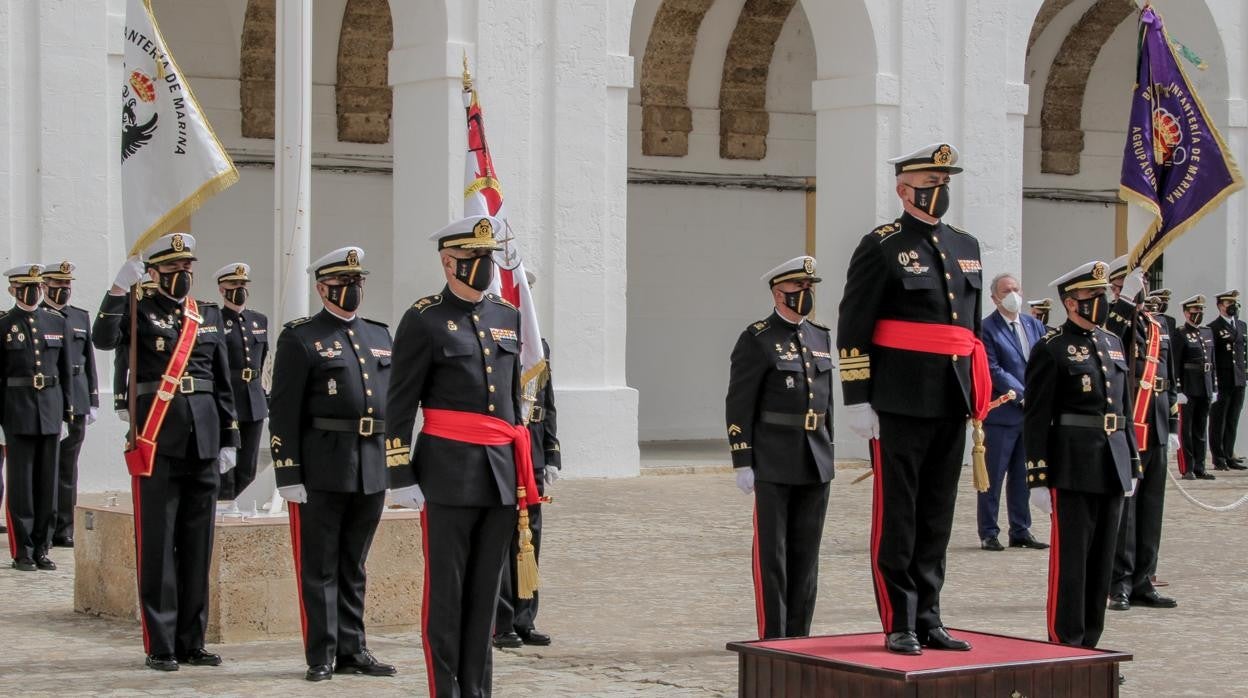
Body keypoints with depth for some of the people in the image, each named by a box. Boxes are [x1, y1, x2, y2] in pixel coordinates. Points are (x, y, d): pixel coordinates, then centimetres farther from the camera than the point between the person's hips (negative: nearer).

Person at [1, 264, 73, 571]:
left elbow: (65, 371, 12)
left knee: (48, 481, 6)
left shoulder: (58, 322, 10)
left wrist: (67, 412, 8)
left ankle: (42, 548, 14)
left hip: (51, 410, 3)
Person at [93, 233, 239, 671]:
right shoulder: (139, 311, 1)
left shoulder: (210, 315, 13)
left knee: (198, 545, 8)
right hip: (156, 444, -4)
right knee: (158, 547, -1)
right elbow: (104, 339, -20)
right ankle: (160, 646, 5)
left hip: (203, 441, 4)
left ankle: (192, 642, 16)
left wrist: (229, 439, 11)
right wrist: (119, 288, -29)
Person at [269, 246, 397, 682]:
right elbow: (284, 413, -8)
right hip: (323, 473, -5)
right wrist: (289, 476, -13)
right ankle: (322, 657, 7)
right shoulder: (301, 339, -3)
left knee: (353, 566, 13)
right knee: (320, 567, 2)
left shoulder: (380, 336, 15)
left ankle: (352, 650, 19)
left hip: (373, 471, 5)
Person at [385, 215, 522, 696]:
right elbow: (399, 406, -6)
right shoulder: (424, 320, -5)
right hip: (449, 473, -5)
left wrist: (524, 469, 17)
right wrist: (401, 476, -10)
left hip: (502, 472, 6)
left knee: (485, 591, 9)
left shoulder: (508, 317, 13)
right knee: (445, 591, -1)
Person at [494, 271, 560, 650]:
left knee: (529, 540, 9)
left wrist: (552, 456, 12)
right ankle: (501, 624, 5)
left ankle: (524, 621, 16)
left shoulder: (540, 345, 15)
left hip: (532, 455, 6)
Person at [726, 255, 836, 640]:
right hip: (773, 464, -6)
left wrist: (829, 455, 16)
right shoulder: (756, 340, -7)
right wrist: (742, 462, -13)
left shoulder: (820, 337, 13)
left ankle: (798, 635, 14)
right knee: (772, 551, -2)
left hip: (815, 463, 6)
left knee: (807, 551, 8)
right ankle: (772, 638, 3)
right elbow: (739, 405, -9)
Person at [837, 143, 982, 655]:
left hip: (952, 402, 6)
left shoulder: (966, 247, 15)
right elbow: (852, 327, -8)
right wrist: (857, 399, -13)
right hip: (901, 402, -6)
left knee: (937, 515, 10)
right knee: (897, 515, -1)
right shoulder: (881, 247, -5)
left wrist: (977, 394, 18)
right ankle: (899, 625, 4)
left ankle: (928, 618, 18)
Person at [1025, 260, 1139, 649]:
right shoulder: (1051, 350, -7)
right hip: (1073, 468, -7)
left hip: (1112, 467, 7)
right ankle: (1065, 646, 4)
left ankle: (1090, 644, 18)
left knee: (1102, 558, 10)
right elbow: (1036, 419, -10)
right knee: (1070, 558, -3)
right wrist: (1038, 478, -14)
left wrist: (1132, 464, 17)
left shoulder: (1113, 344, 15)